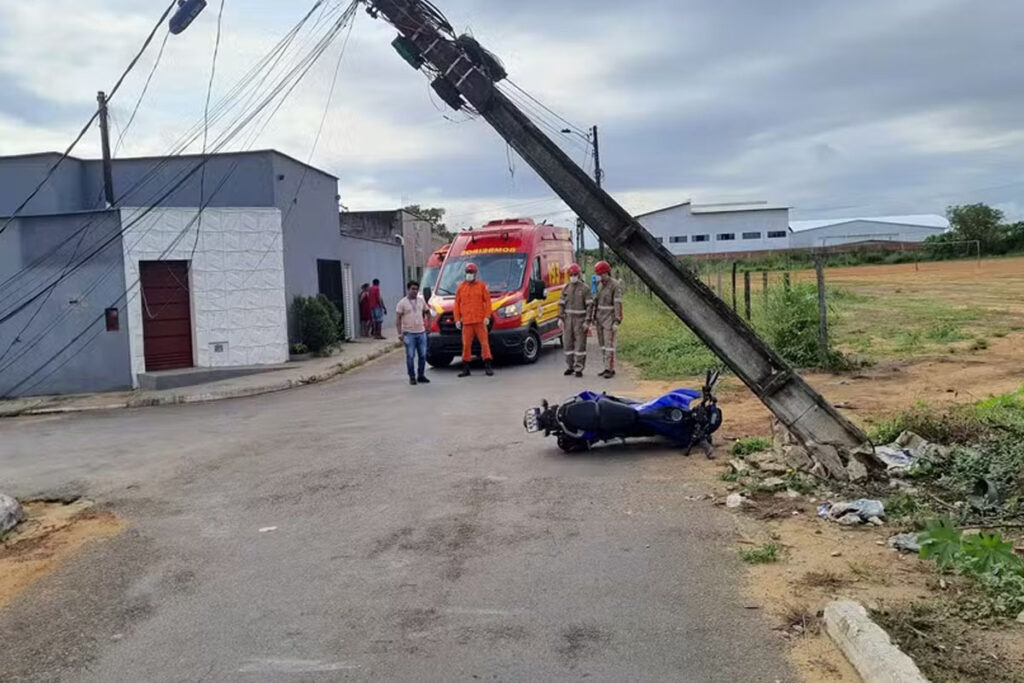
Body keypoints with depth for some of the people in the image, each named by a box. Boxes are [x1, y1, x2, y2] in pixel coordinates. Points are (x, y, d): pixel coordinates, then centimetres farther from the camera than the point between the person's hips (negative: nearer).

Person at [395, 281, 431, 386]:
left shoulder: (421, 301, 9)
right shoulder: (402, 302, -4)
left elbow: (426, 312, 22)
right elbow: (398, 319, -5)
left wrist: (427, 324, 11)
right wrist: (400, 333, -11)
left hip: (421, 332, 4)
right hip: (409, 333, -4)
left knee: (423, 355, 6)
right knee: (410, 356, -2)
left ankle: (421, 375, 18)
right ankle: (412, 377, 5)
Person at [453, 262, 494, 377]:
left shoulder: (482, 286, 5)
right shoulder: (461, 287, 11)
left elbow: (487, 302, 1)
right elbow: (457, 304, 11)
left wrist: (487, 316, -9)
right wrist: (457, 319, 4)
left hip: (480, 320, -2)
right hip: (466, 321, 2)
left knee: (484, 342, -3)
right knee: (466, 344, 3)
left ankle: (488, 366, 2)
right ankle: (465, 368, 10)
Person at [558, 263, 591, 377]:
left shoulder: (585, 289, -3)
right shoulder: (566, 288, 10)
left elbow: (589, 305, -6)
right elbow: (561, 304, 11)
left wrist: (587, 321, -12)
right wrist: (560, 318, 3)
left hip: (580, 320, -5)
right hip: (568, 319, 5)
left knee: (580, 344, -3)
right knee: (567, 343, 7)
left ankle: (579, 368, 1)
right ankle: (570, 366, 19)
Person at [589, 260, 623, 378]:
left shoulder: (616, 285, -14)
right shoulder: (600, 285, 11)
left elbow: (618, 304, -19)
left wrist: (617, 322, -23)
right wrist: (593, 317, 14)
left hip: (610, 319, -8)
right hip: (600, 319, 8)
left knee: (609, 344, -8)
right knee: (602, 344, 9)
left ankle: (610, 370, -4)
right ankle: (608, 368, 16)